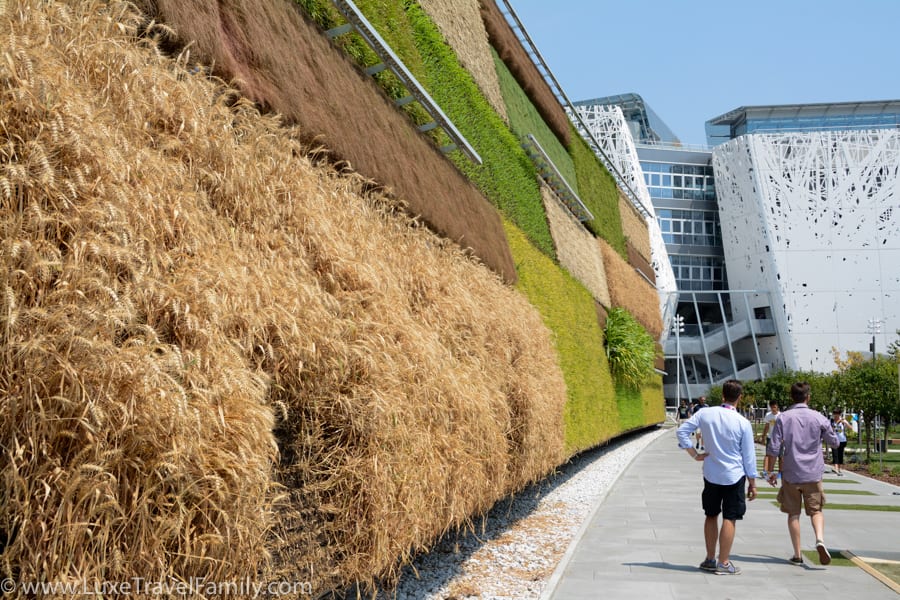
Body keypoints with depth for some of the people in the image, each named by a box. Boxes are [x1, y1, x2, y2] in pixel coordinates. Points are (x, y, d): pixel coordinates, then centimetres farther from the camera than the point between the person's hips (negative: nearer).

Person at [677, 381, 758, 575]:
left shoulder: (705, 414, -6)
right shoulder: (743, 423, -12)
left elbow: (681, 431, -4)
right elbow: (749, 456, -5)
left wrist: (694, 454, 2)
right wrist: (752, 483, 5)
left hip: (711, 474, 3)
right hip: (734, 476, -3)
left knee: (711, 515, 15)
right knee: (729, 519, 4)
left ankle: (710, 559, 23)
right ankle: (724, 563, 8)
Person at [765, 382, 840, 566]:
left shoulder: (783, 418, -4)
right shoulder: (818, 418, -2)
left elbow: (773, 448, -6)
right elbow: (834, 442, 11)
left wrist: (771, 471, 4)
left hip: (790, 474, 0)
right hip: (813, 474, 0)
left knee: (793, 514, 9)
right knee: (816, 510, 10)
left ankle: (797, 554, 12)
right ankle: (820, 539, -16)